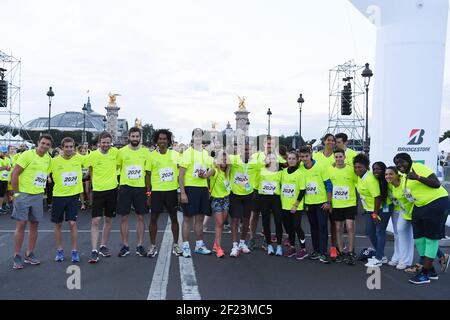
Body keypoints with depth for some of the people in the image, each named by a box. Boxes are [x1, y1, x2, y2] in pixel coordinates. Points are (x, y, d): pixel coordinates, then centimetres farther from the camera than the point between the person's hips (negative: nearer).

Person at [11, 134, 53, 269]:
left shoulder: (48, 158, 5)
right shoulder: (27, 155, -12)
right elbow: (14, 174, -12)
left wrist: (42, 190, 9)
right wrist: (16, 193, -11)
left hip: (38, 196, 5)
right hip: (23, 194, -5)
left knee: (34, 225, 8)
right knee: (21, 225, -2)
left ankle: (29, 254, 20)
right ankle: (17, 256, 8)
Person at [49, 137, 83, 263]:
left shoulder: (79, 158, -5)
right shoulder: (54, 161, -7)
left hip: (73, 195, -1)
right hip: (58, 196, 1)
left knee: (72, 223, -4)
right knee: (57, 224, 9)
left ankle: (74, 251, 9)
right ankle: (59, 250, 24)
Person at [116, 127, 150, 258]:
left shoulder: (145, 152, 2)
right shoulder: (121, 151, 0)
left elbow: (148, 172, 6)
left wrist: (148, 189, 3)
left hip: (141, 188, 0)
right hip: (125, 187, 0)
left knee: (140, 217, 5)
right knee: (124, 217, 4)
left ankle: (140, 245, 15)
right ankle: (125, 246, 15)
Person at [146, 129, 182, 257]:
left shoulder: (175, 154, 2)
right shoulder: (151, 155, -1)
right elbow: (148, 175, 2)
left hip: (172, 190, 1)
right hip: (156, 190, -1)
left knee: (174, 217, 8)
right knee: (153, 218, 3)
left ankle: (175, 245, 21)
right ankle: (153, 246, 16)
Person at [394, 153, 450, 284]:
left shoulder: (419, 167, -14)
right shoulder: (405, 176, 12)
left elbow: (437, 184, -22)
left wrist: (418, 177, -31)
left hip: (437, 203, -9)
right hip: (420, 206, 9)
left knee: (431, 238, -3)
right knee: (419, 238, 9)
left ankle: (425, 273, 2)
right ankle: (431, 270, 24)